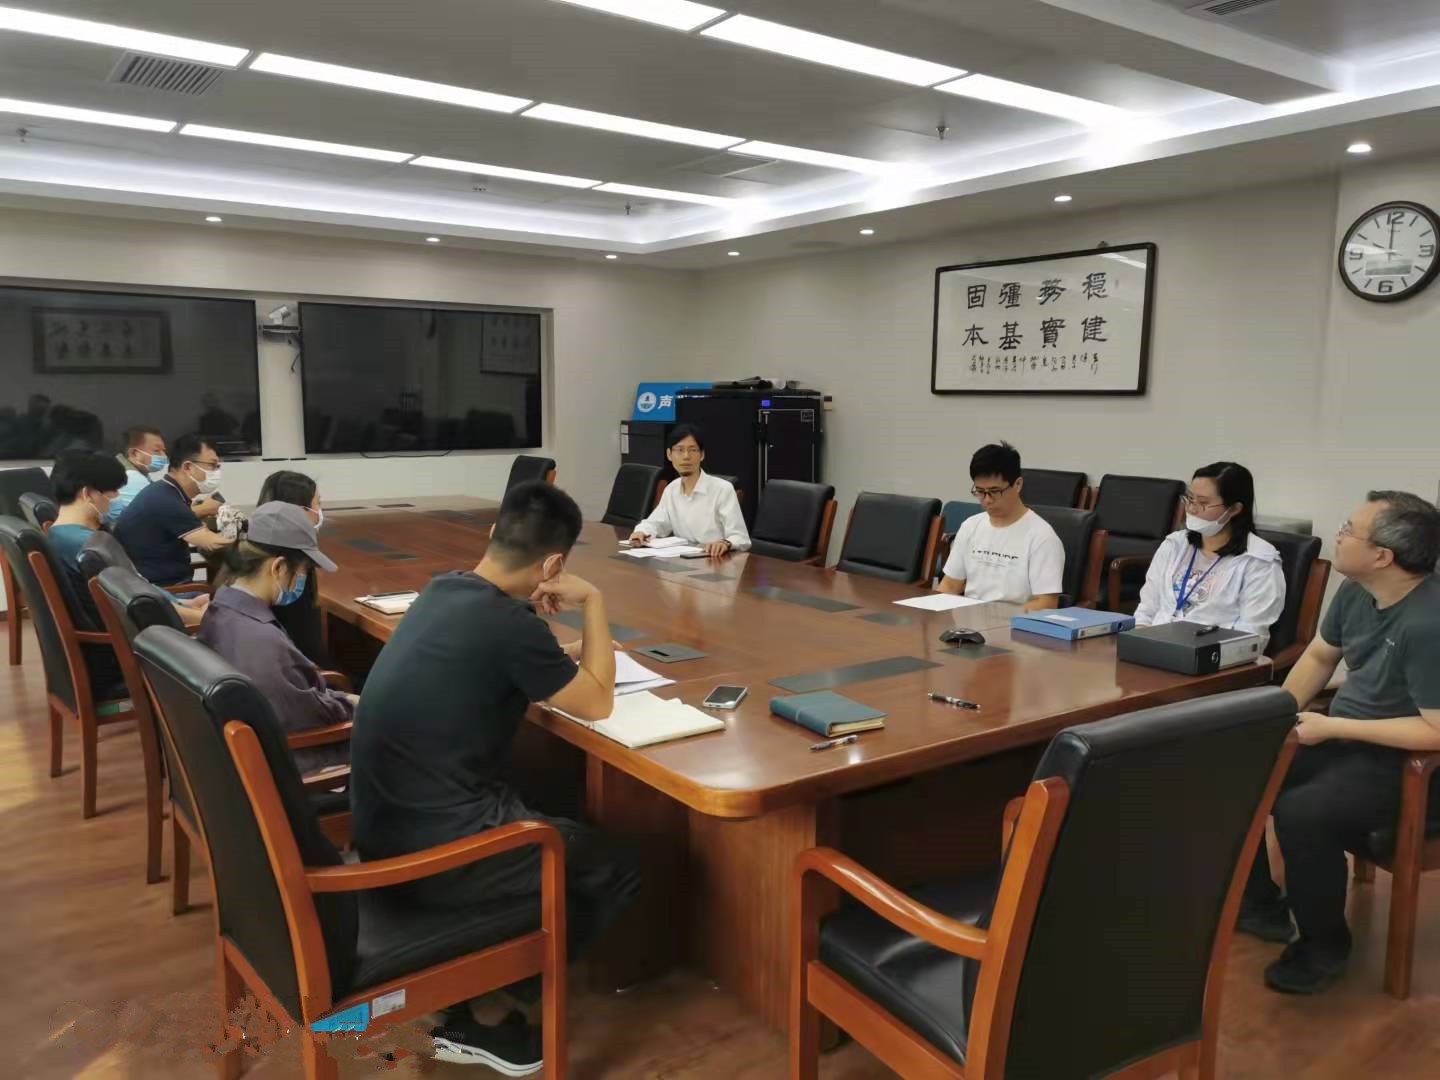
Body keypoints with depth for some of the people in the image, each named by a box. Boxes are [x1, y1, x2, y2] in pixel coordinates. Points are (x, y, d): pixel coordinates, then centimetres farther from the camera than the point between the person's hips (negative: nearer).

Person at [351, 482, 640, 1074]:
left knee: (556, 818, 29)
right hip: (431, 848, -9)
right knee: (615, 871, 6)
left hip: (384, 826, 9)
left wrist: (566, 654, 14)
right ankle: (482, 1016, 13)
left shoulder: (444, 590, 4)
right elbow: (596, 704, -8)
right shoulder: (508, 622, -22)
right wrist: (593, 601, -2)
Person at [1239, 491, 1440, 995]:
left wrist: (1331, 728, -23)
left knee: (1300, 814, -30)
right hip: (1342, 737, 9)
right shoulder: (1356, 591, -2)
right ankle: (1259, 902, 18)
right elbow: (1318, 656, 14)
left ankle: (1324, 945, -2)